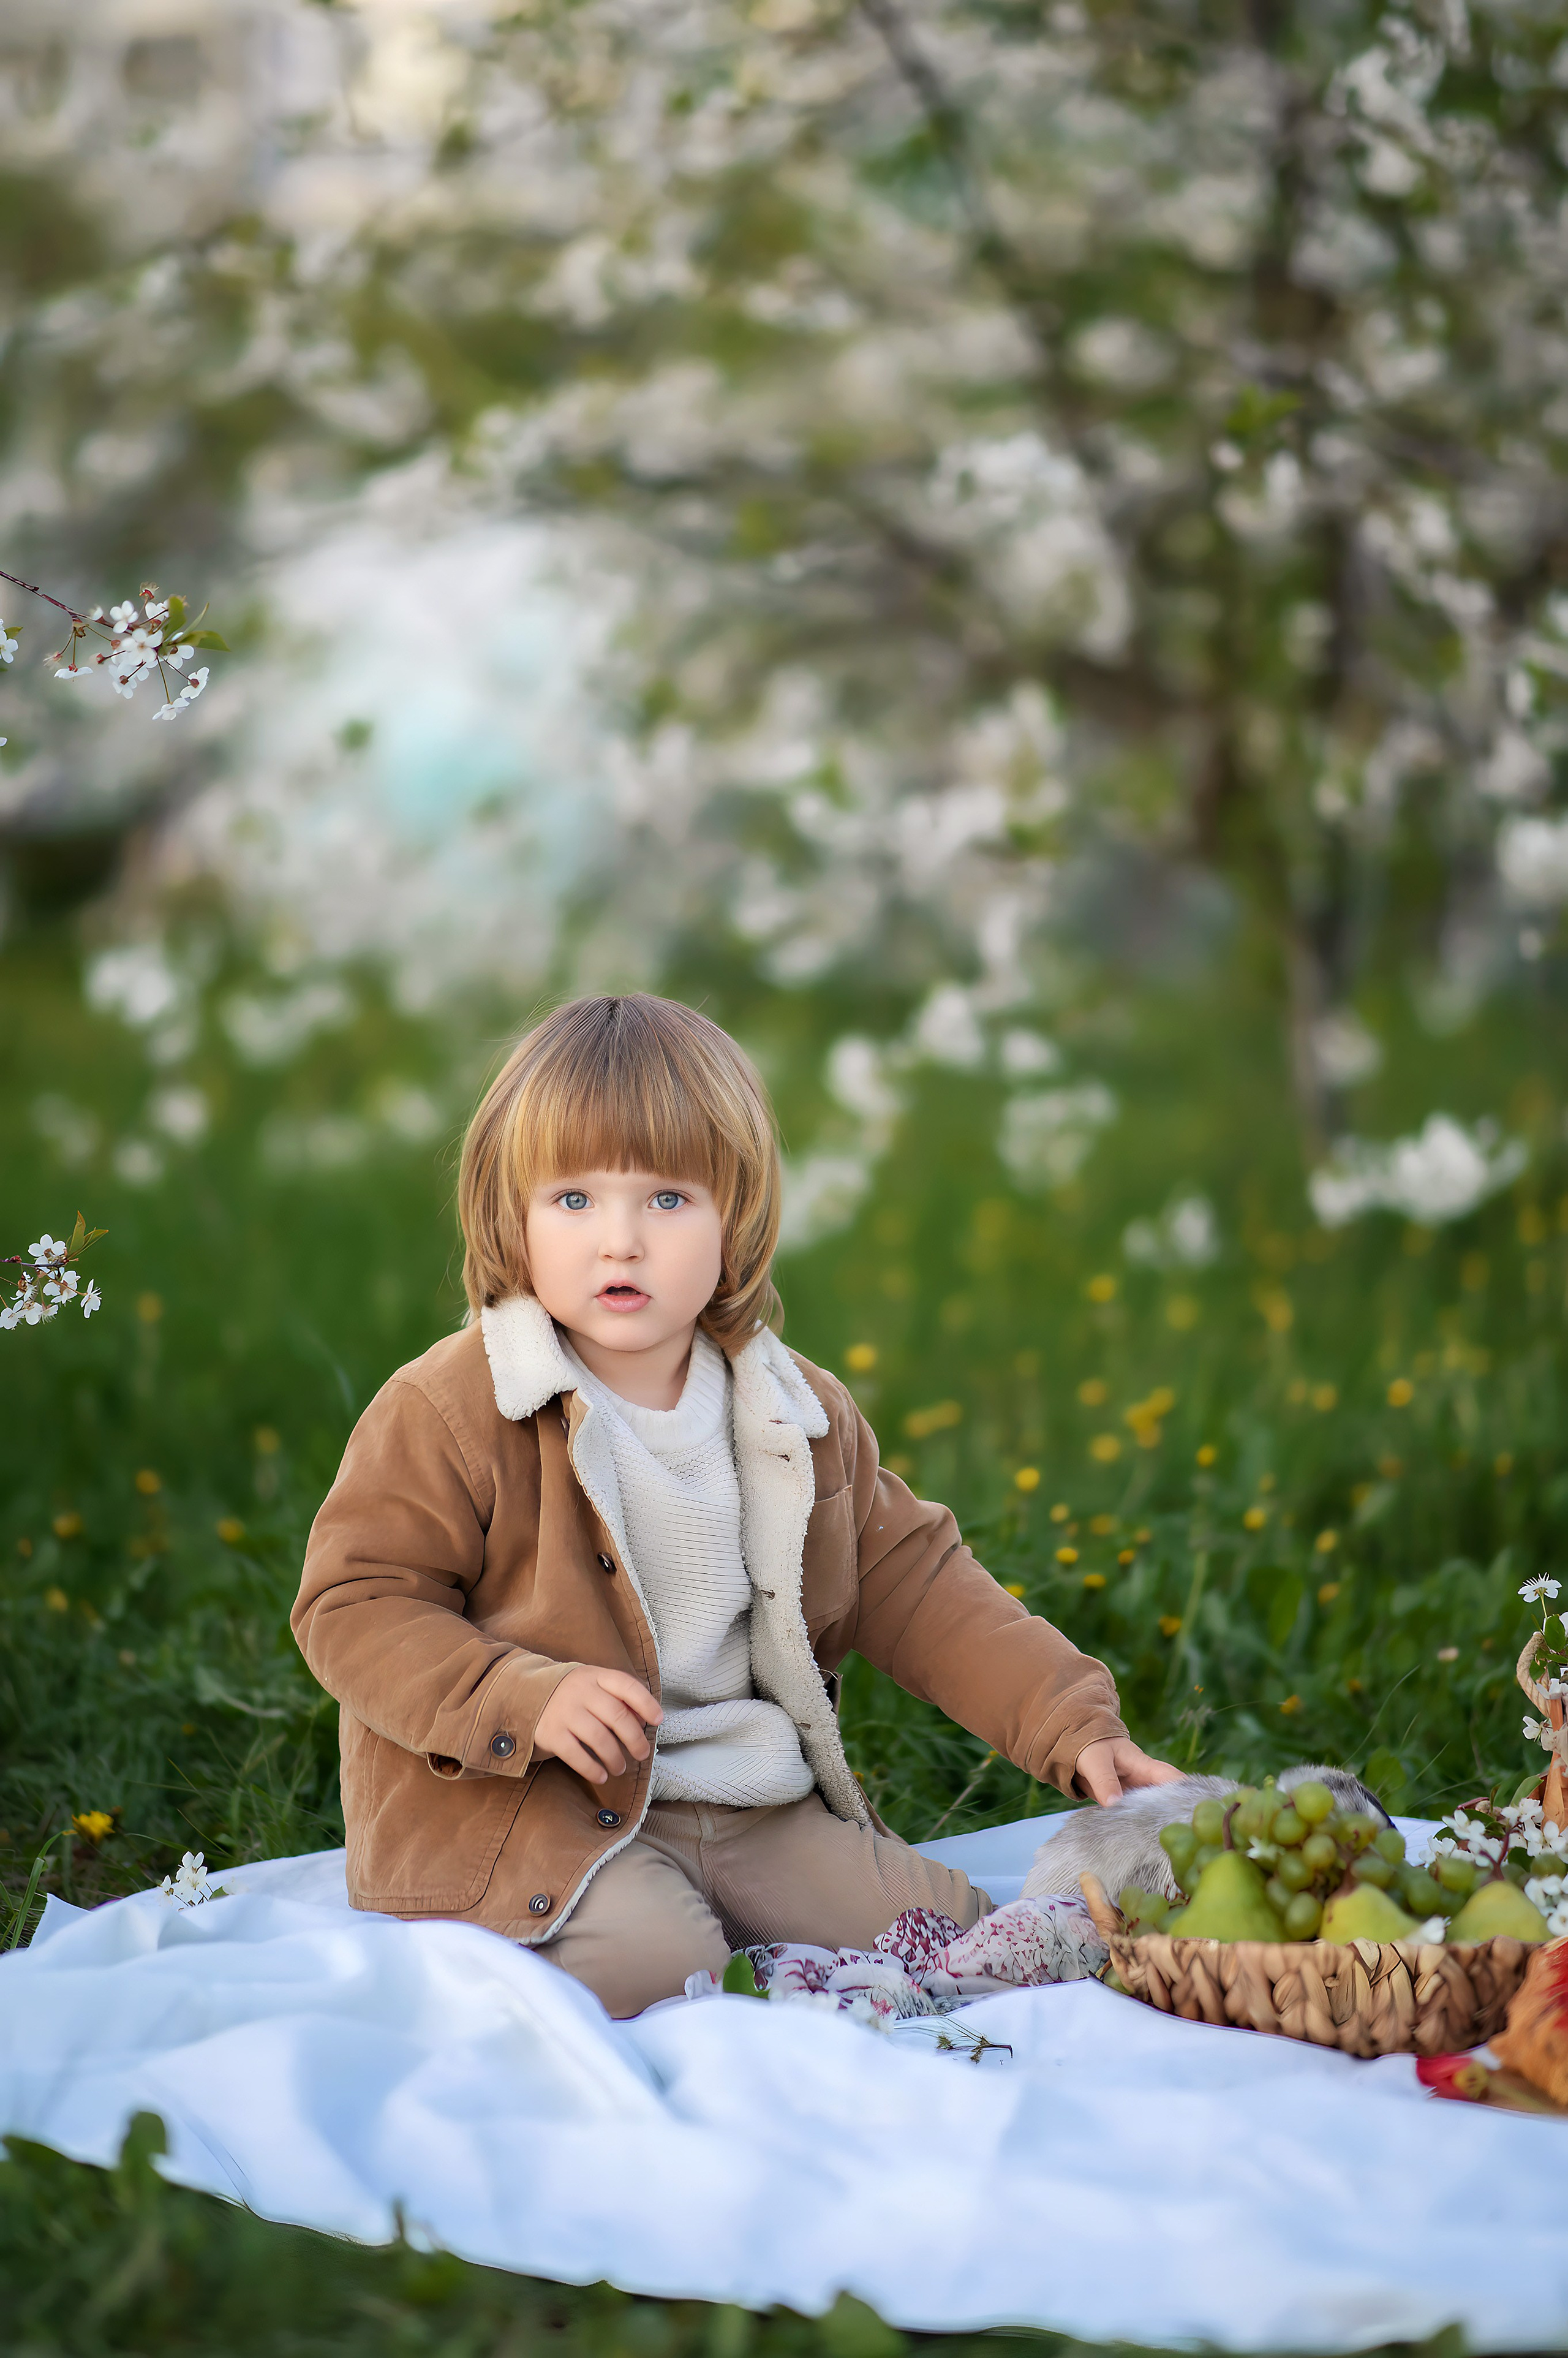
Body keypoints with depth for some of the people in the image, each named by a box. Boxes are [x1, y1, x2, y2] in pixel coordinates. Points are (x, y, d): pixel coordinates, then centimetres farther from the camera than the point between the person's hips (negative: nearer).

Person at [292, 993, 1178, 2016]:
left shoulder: (800, 1417, 6)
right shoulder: (449, 1412, -11)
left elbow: (916, 1589, 10)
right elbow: (356, 1604, -10)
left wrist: (1075, 1725, 0)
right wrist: (526, 1701, -24)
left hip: (756, 1809, 6)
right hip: (526, 1808, -5)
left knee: (947, 1928, -6)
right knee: (654, 1964, -31)